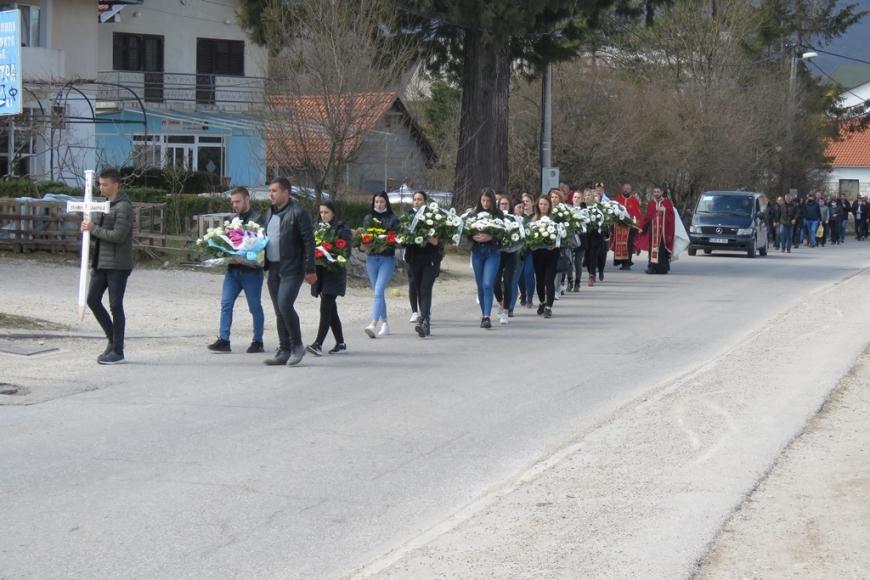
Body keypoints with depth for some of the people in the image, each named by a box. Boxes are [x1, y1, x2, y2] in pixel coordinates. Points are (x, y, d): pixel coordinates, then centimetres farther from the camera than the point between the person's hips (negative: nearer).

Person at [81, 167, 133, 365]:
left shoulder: (123, 207, -13)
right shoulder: (106, 204, 15)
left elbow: (118, 235, -22)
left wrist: (93, 228, -15)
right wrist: (88, 226, 1)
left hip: (118, 265, -9)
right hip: (101, 262, 9)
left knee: (115, 306, -2)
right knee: (93, 299, 7)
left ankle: (117, 351, 6)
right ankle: (113, 339, 21)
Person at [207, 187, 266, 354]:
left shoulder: (257, 218, -7)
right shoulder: (234, 219, 15)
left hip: (251, 269, -6)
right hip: (233, 268, 6)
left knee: (255, 307, 4)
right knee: (226, 303, -1)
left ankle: (258, 341, 14)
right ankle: (224, 340, 0)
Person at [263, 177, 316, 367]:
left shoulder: (298, 213, -9)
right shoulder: (270, 213, 16)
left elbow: (309, 242, -11)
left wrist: (310, 270, -14)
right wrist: (265, 266, 16)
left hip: (292, 269, -8)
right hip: (274, 269, 8)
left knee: (284, 305, -17)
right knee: (279, 312, 8)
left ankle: (297, 346, -2)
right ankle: (284, 352, 13)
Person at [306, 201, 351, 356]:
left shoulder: (343, 230, -5)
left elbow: (346, 250, -10)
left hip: (334, 273, -7)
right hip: (321, 272, 7)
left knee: (326, 307, -14)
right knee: (331, 309, 10)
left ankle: (318, 344, -20)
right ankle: (341, 343, 17)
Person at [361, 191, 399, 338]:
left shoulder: (393, 219, 1)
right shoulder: (368, 218, 11)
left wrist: (387, 246, -20)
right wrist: (363, 247, -7)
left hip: (387, 259, -4)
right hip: (371, 258, 4)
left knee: (378, 291, -16)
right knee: (377, 293, 11)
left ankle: (373, 325, -24)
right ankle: (385, 323, 23)